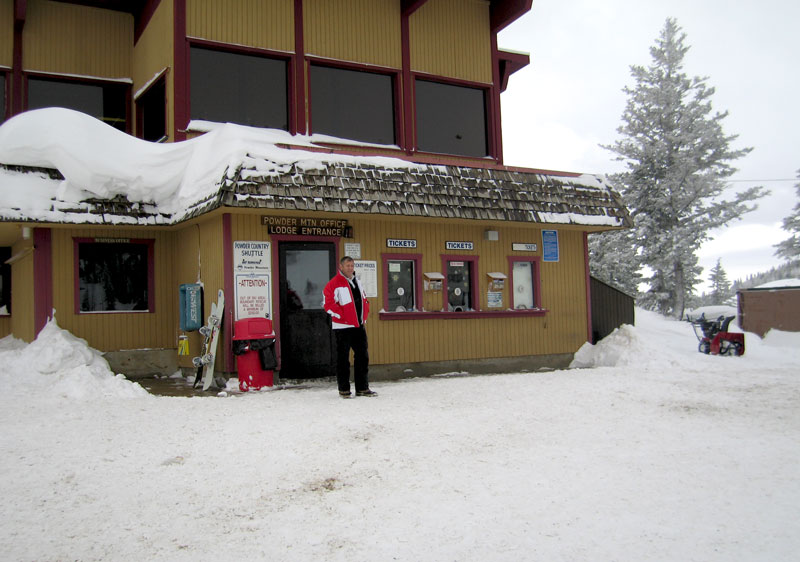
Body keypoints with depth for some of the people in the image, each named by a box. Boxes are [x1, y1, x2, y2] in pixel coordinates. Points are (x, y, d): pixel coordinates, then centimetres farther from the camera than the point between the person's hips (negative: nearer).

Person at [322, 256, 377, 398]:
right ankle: (344, 389, 9)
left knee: (363, 356, 9)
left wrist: (364, 315, 11)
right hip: (342, 327, -7)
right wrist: (341, 315, -15)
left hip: (359, 325, 7)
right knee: (343, 358, 0)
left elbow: (364, 300, 24)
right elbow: (327, 303, -15)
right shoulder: (334, 284, -10)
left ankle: (362, 388, 17)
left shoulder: (357, 282, 14)